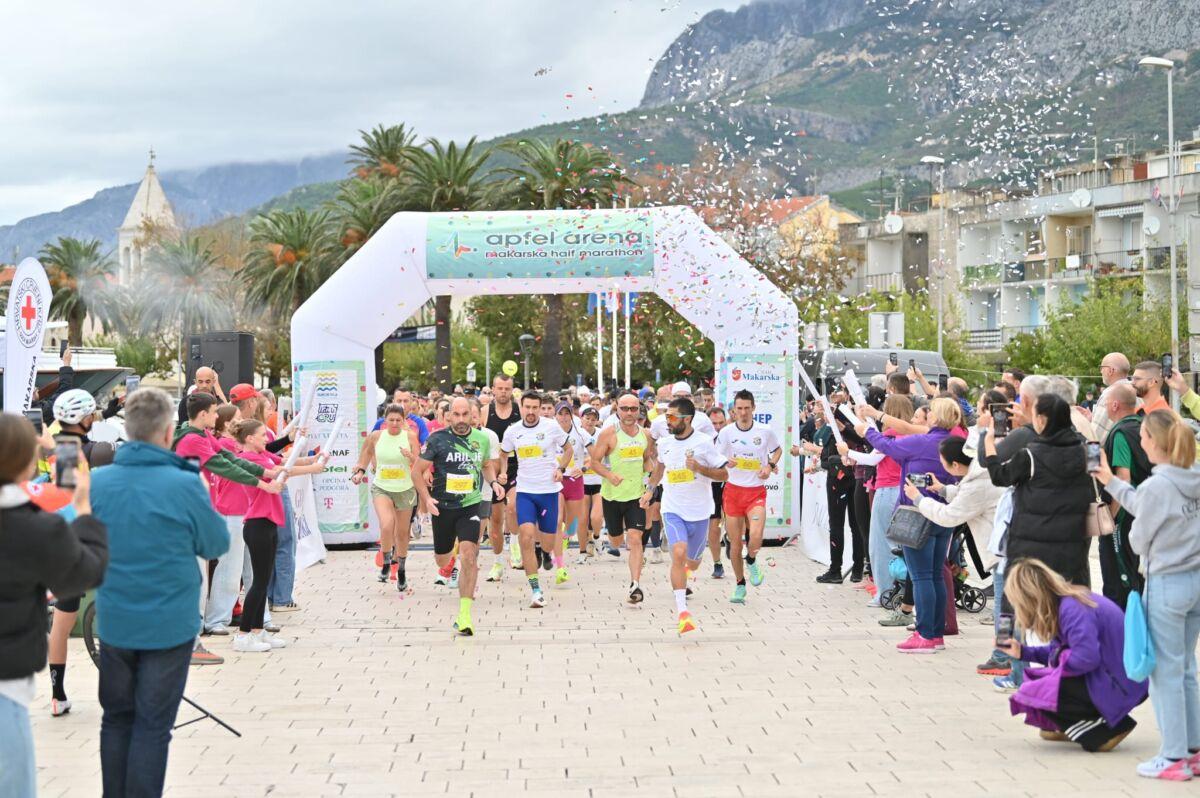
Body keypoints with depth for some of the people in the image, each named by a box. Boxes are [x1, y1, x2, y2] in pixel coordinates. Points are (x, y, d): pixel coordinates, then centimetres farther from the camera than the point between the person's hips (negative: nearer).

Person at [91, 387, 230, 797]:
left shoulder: (98, 482, -6)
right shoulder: (185, 486, -18)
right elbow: (217, 544, -3)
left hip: (114, 622, 4)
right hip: (169, 624, -3)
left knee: (116, 718, 17)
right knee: (152, 726, 4)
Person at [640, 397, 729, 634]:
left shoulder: (704, 442, -12)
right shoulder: (664, 443, 2)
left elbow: (724, 474, -8)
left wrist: (699, 467, -22)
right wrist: (650, 490, 19)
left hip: (699, 512, -1)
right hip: (673, 510, 1)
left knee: (693, 561, 15)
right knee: (678, 553, -23)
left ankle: (685, 571, 56)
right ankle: (682, 612, -25)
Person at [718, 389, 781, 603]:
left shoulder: (765, 431, -4)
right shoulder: (726, 432, -3)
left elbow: (778, 450, 15)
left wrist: (770, 466, -3)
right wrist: (726, 461, -18)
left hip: (757, 491, -1)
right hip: (733, 489, 1)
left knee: (756, 536, -22)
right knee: (735, 543, 5)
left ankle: (752, 562, 12)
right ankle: (740, 585, 24)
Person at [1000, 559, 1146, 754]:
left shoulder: (1072, 609, -22)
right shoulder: (1066, 602, 8)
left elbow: (1086, 657, -30)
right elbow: (1058, 652, 15)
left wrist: (1059, 657, -12)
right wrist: (1022, 652, 14)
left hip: (1120, 686, -10)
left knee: (1036, 693, -15)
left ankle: (1106, 730, -9)